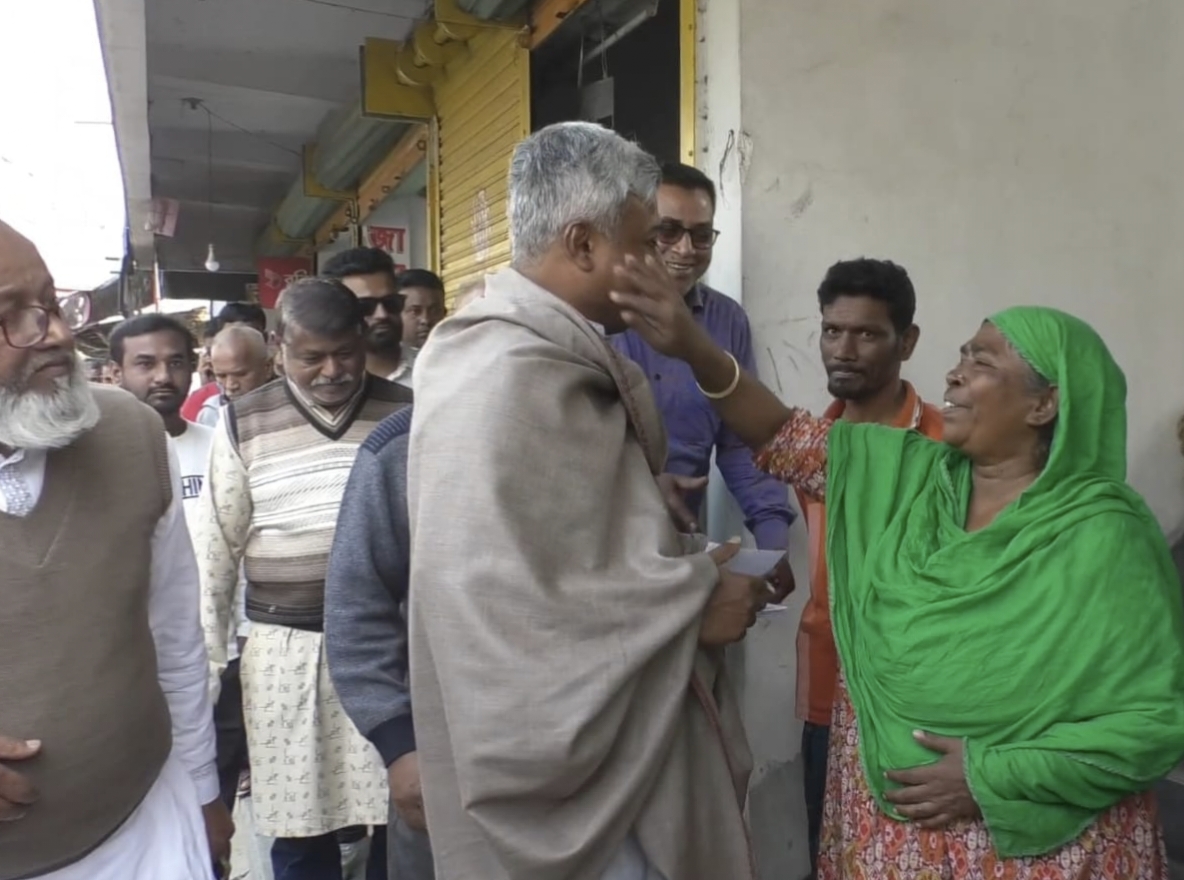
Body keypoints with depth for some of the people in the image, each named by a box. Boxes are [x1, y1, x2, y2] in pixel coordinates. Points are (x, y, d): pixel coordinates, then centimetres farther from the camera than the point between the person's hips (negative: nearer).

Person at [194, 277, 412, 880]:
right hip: (286, 653, 0)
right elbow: (215, 550, 6)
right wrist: (207, 660, 6)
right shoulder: (243, 425, 2)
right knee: (299, 829, 9)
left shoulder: (405, 412, 2)